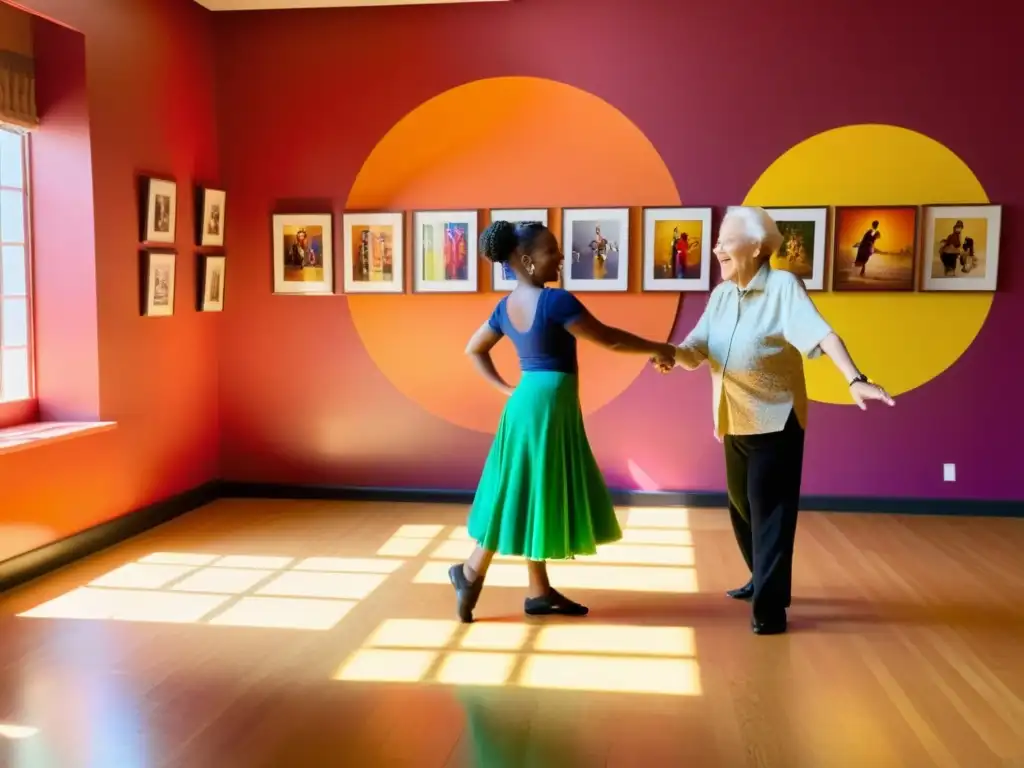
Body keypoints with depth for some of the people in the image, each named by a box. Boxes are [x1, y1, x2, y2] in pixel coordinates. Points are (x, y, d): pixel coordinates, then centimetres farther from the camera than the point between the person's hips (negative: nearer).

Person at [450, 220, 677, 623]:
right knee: (528, 493, 1)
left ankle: (539, 591, 20)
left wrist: (505, 388, 15)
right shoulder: (555, 301, -18)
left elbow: (474, 350, 16)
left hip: (527, 401, 9)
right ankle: (472, 570, 7)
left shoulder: (506, 306, 6)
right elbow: (608, 338, -13)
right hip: (548, 405, -9)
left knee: (534, 494, 12)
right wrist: (657, 349, 0)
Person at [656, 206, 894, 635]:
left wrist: (855, 381, -39)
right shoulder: (721, 295, 7)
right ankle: (763, 580, 38)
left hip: (776, 419, -7)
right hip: (734, 421, 7)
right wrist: (671, 354, -21)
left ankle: (770, 606, 3)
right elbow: (694, 353, 1)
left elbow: (821, 335, -26)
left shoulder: (783, 286, -13)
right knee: (741, 507, 18)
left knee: (769, 512, -4)